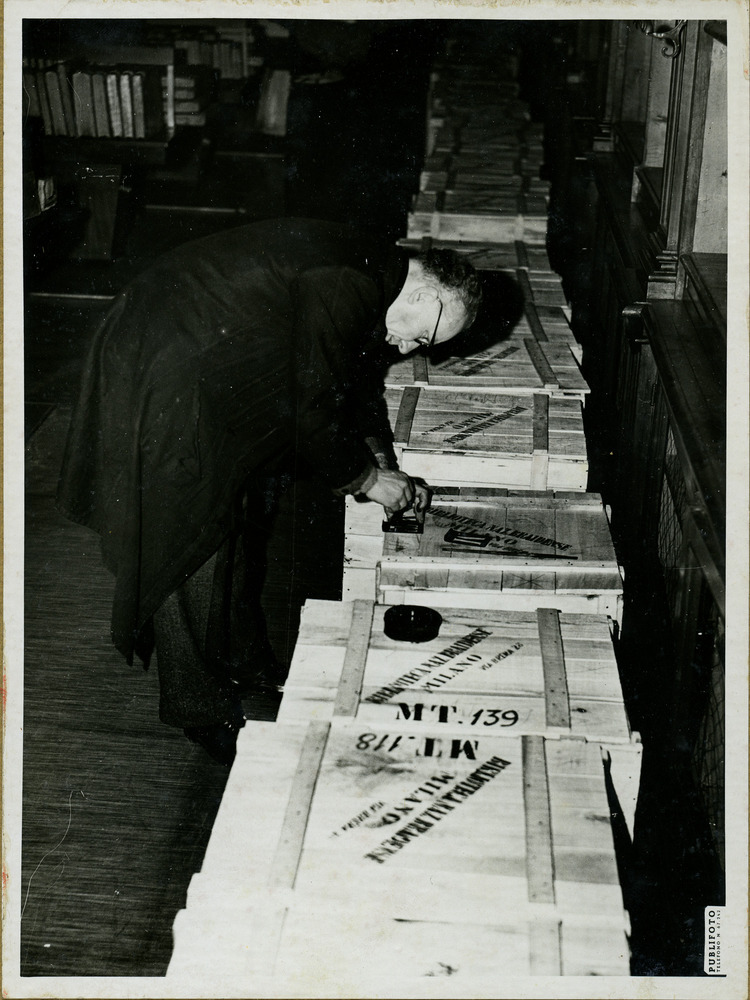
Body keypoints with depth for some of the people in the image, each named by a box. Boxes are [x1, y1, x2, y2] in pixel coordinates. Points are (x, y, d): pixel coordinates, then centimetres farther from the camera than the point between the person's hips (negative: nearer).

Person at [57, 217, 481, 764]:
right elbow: (314, 409, -24)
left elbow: (358, 381, 16)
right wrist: (369, 479, -10)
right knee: (192, 534, -3)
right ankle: (201, 711, 11)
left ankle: (242, 664, 35)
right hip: (161, 372, -11)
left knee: (244, 511, 18)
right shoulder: (343, 287, -28)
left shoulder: (369, 277, 4)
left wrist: (384, 466, 8)